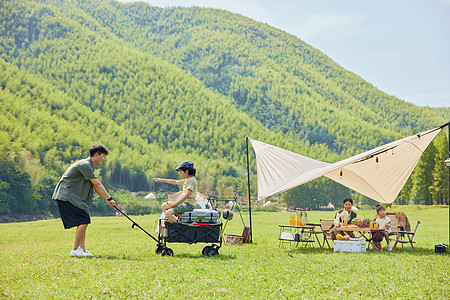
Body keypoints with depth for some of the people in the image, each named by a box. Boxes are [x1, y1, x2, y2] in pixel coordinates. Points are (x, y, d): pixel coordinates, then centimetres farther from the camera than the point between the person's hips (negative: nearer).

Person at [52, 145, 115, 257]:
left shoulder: (88, 166, 19)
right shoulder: (85, 165, -15)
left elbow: (96, 187, 19)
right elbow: (97, 184, -15)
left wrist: (107, 200, 12)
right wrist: (109, 198, -10)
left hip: (72, 197, 11)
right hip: (66, 196, -11)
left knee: (82, 222, 8)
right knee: (84, 220, -14)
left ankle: (82, 250, 7)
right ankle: (75, 250, -10)